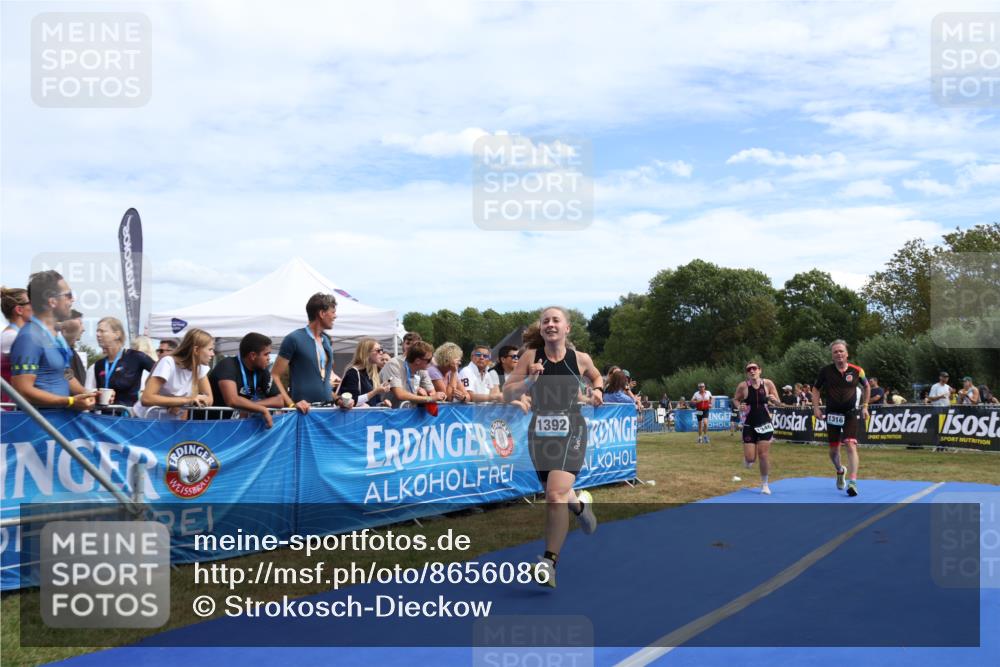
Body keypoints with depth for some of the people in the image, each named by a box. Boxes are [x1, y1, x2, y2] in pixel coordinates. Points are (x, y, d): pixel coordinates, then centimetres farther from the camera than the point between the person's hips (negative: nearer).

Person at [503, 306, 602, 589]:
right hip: (540, 432, 3)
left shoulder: (580, 359, 0)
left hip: (571, 431, -2)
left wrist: (597, 390, 2)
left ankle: (549, 563, -14)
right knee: (555, 495, 18)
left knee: (556, 494, -20)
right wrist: (529, 381, -19)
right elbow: (507, 393, -2)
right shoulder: (531, 357, -2)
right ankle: (581, 504, 54)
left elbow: (597, 377, 23)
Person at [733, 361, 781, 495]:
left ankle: (764, 484, 17)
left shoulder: (768, 383, -7)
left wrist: (774, 400, -21)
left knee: (764, 455, -1)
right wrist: (739, 407, -15)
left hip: (765, 424, 0)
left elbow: (779, 403, 2)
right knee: (750, 458, -3)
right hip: (749, 425, 0)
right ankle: (747, 459, 36)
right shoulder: (743, 386, -10)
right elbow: (736, 399, 6)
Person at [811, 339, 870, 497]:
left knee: (851, 446, -16)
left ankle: (853, 482, -16)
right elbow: (816, 389, 10)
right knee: (833, 449, 10)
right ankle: (840, 471, 40)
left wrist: (865, 406, 10)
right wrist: (816, 407, 0)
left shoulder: (857, 371, -4)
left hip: (850, 414, -1)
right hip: (832, 414, 2)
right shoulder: (825, 371, -4)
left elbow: (866, 387, 14)